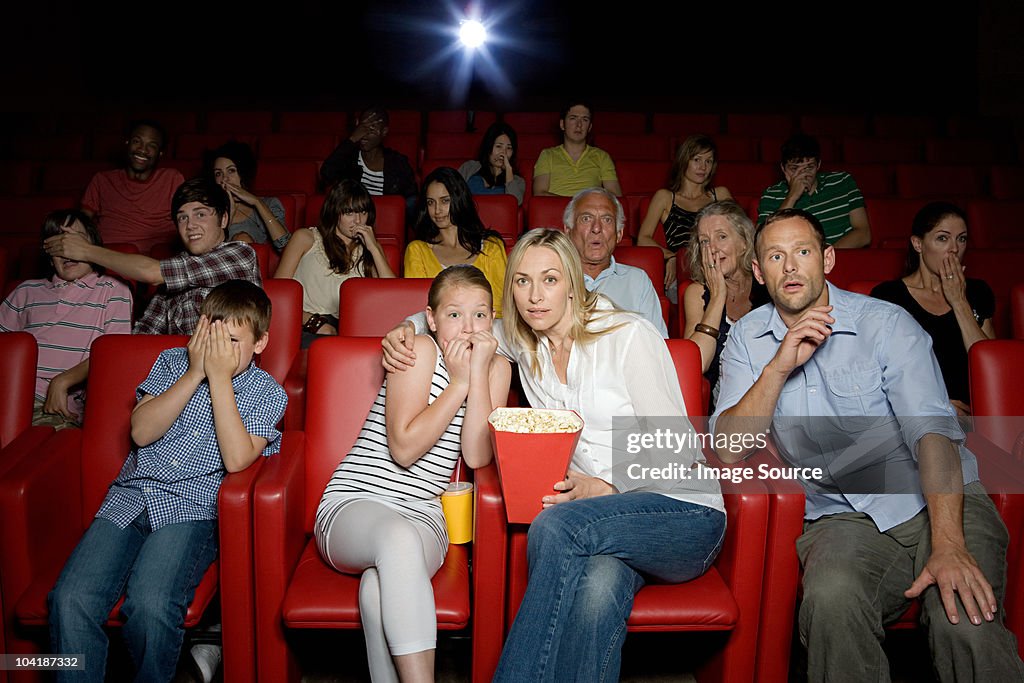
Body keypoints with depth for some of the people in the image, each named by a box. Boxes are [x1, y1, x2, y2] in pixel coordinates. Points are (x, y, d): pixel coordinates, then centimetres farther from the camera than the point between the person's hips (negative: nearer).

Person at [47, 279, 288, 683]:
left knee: (150, 605, -27)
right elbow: (141, 432, -1)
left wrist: (219, 378, -12)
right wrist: (194, 373, -7)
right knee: (70, 600, -20)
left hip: (192, 509, -3)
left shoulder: (267, 394, 3)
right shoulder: (173, 362, 12)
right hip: (131, 495, 3)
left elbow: (236, 459, -14)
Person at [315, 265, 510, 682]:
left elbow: (477, 457, -7)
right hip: (353, 505, -2)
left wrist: (478, 373, -12)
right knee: (398, 538, -38)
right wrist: (458, 383, -13)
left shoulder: (496, 367, 7)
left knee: (380, 584, -32)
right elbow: (404, 448, -16)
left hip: (423, 515, 3)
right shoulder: (420, 351, -6)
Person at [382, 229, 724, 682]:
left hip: (684, 513, -3)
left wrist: (606, 486, -22)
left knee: (557, 526, -34)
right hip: (598, 514, 3)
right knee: (598, 583, -35)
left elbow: (677, 448, -8)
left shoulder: (629, 335, -8)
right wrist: (404, 331, 3)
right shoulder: (522, 343, 8)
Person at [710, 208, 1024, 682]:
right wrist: (779, 366, -16)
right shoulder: (747, 338, 6)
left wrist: (949, 546, -28)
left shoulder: (887, 323, -2)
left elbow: (933, 430, -14)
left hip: (935, 501, -1)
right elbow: (728, 450, -3)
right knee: (832, 600, -31)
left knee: (965, 622, -29)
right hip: (842, 519, 1)